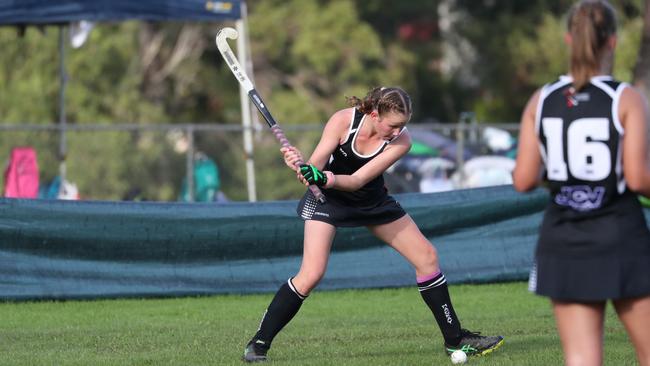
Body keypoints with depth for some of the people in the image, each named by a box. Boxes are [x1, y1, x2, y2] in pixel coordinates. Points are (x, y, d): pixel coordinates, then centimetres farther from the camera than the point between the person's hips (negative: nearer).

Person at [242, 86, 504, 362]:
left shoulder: (401, 140, -22)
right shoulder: (343, 120, -26)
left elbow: (358, 180, -30)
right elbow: (314, 168, -28)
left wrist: (327, 179, -50)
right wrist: (301, 166, -51)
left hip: (373, 200, 4)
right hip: (328, 198, -4)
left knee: (426, 256, 0)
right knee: (311, 275, -20)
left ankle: (455, 339, 13)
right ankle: (258, 344, -8)